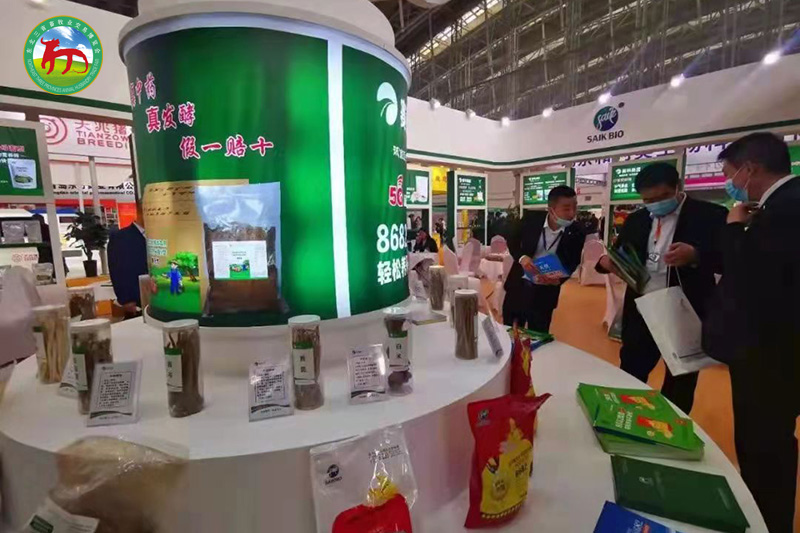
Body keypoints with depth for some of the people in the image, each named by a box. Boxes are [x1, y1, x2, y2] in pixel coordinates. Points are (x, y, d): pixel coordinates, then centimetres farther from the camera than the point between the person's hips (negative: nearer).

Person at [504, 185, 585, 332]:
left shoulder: (576, 234, -11)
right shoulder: (531, 218, -12)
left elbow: (571, 265, -3)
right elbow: (512, 240, -1)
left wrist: (558, 280, -25)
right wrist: (522, 257, -22)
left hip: (545, 293, 0)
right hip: (519, 285, 1)